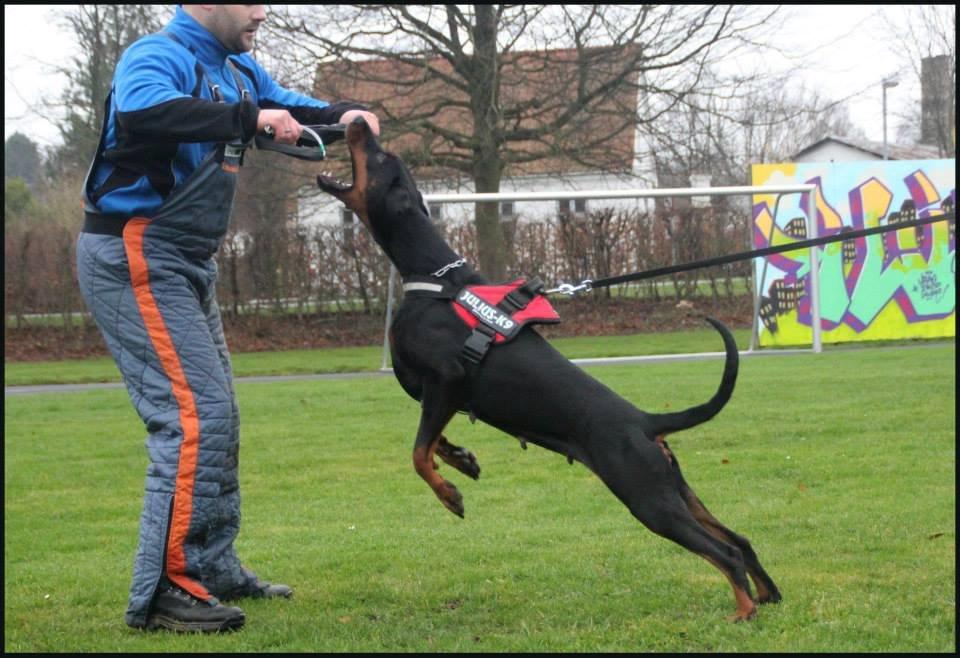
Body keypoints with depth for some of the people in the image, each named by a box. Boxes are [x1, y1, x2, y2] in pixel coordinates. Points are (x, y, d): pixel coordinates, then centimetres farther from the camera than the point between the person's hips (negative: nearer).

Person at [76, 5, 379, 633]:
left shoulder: (240, 71, 11)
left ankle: (215, 568, 27)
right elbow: (139, 113, -39)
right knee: (196, 413, -17)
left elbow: (290, 107, 22)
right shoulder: (159, 55, -17)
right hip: (136, 257, -10)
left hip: (188, 265, 10)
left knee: (218, 416, 16)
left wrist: (344, 114, -1)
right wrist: (248, 117, -41)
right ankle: (165, 589, -16)